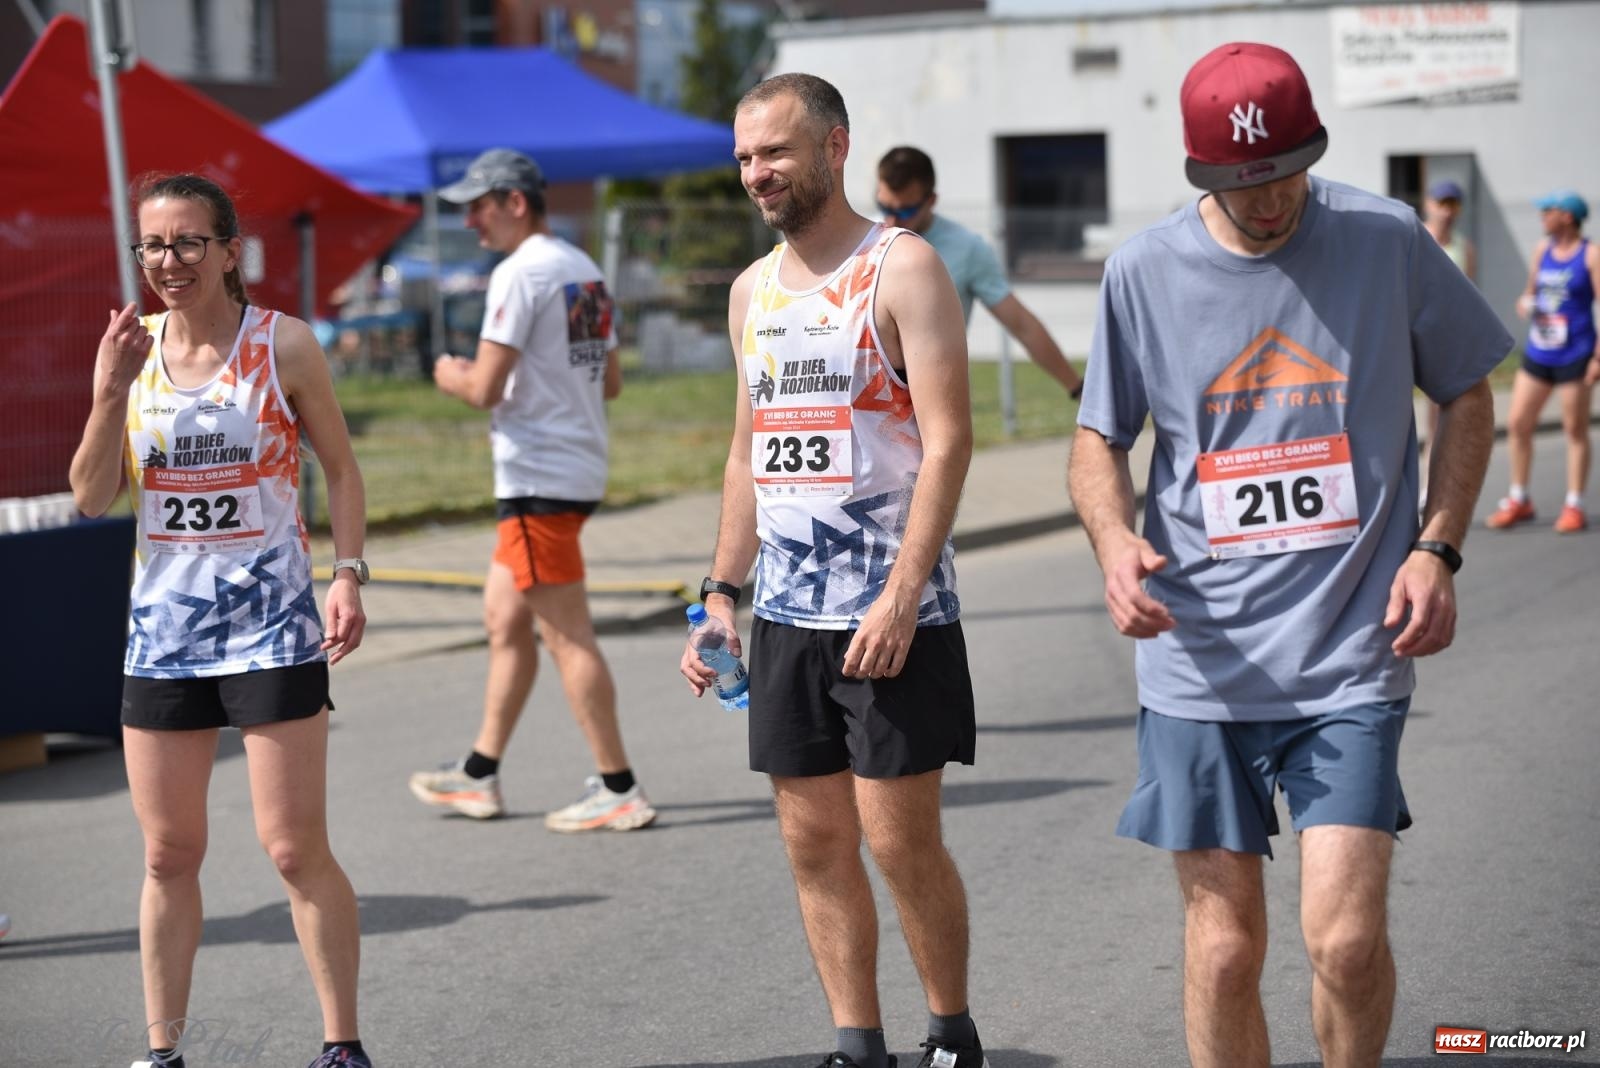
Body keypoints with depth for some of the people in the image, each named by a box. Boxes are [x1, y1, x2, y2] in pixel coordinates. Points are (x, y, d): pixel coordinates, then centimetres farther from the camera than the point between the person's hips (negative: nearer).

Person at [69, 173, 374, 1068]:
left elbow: (341, 468, 3)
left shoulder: (284, 344, -4)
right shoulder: (131, 348, 4)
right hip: (163, 626, 3)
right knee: (169, 855, 9)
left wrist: (349, 575, -8)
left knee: (296, 848, -3)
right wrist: (109, 393, -13)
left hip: (272, 622, -3)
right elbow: (92, 497, 0)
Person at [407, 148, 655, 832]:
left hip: (538, 477, -10)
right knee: (503, 616, 16)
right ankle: (480, 776, 23)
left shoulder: (520, 273, -14)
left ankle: (619, 789, -3)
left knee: (567, 635, -6)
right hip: (578, 468, 10)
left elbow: (484, 390, -19)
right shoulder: (584, 270, 14)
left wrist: (451, 377, 2)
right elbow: (610, 383, 19)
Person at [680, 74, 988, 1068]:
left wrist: (901, 595, -22)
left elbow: (948, 439, -14)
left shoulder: (901, 267, -8)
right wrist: (721, 591, 14)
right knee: (816, 841, 8)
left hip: (891, 611, -7)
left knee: (901, 838, -3)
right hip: (787, 614, 7)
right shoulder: (754, 289, 14)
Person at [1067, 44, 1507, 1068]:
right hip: (1200, 656, 1)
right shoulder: (1143, 271, 0)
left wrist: (1436, 549, -1)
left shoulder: (1388, 239, 0)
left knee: (1346, 937, -10)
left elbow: (1467, 396, 12)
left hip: (1352, 651, -1)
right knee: (1224, 948, 4)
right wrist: (1116, 540, -10)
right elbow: (1099, 439, 11)